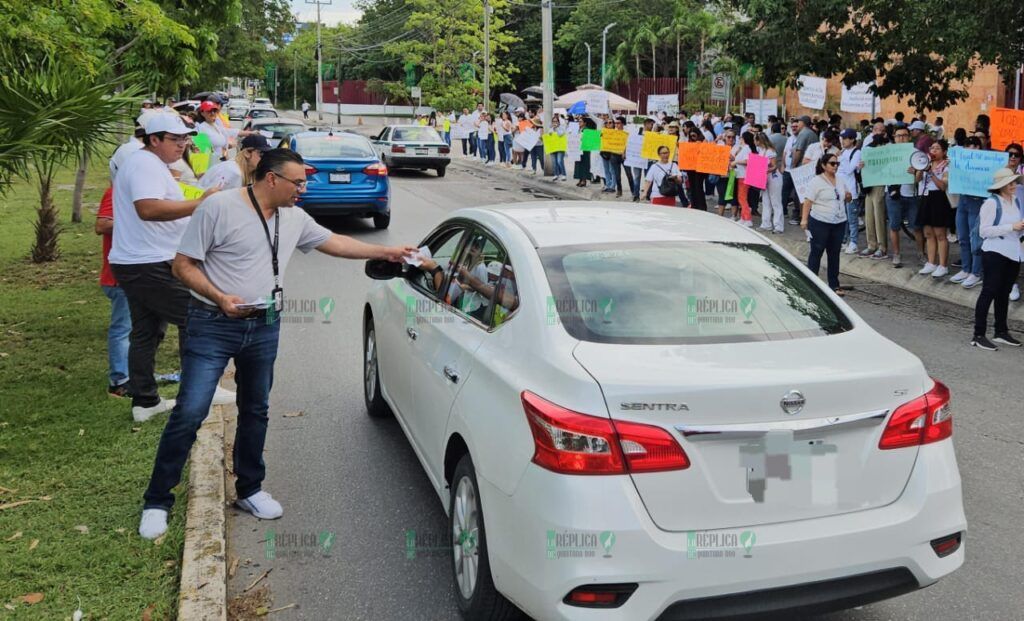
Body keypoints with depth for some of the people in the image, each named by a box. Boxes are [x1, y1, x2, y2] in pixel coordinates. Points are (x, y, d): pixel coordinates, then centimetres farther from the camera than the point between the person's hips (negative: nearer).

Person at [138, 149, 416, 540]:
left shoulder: (294, 218, 7)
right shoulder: (219, 208, -13)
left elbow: (334, 243, 19)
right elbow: (183, 264, -10)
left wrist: (387, 252, 16)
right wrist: (219, 297, -24)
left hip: (264, 329, 6)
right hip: (213, 327, -6)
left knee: (255, 412, 15)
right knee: (189, 413, -7)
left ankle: (249, 490, 31)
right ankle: (157, 501, 6)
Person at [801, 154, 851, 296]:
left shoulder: (840, 181, 11)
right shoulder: (816, 181, -8)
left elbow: (847, 198, 23)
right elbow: (808, 202, -14)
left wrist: (848, 196, -1)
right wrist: (804, 219, -22)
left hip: (839, 223, 6)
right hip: (820, 223, -6)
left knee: (834, 254, 10)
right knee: (816, 253, 1)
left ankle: (834, 285, 17)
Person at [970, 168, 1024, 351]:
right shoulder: (992, 203, -11)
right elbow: (984, 230, -17)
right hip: (995, 253, -7)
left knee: (1004, 293, 14)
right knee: (989, 292, -7)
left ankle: (1001, 332, 23)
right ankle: (978, 335, -5)